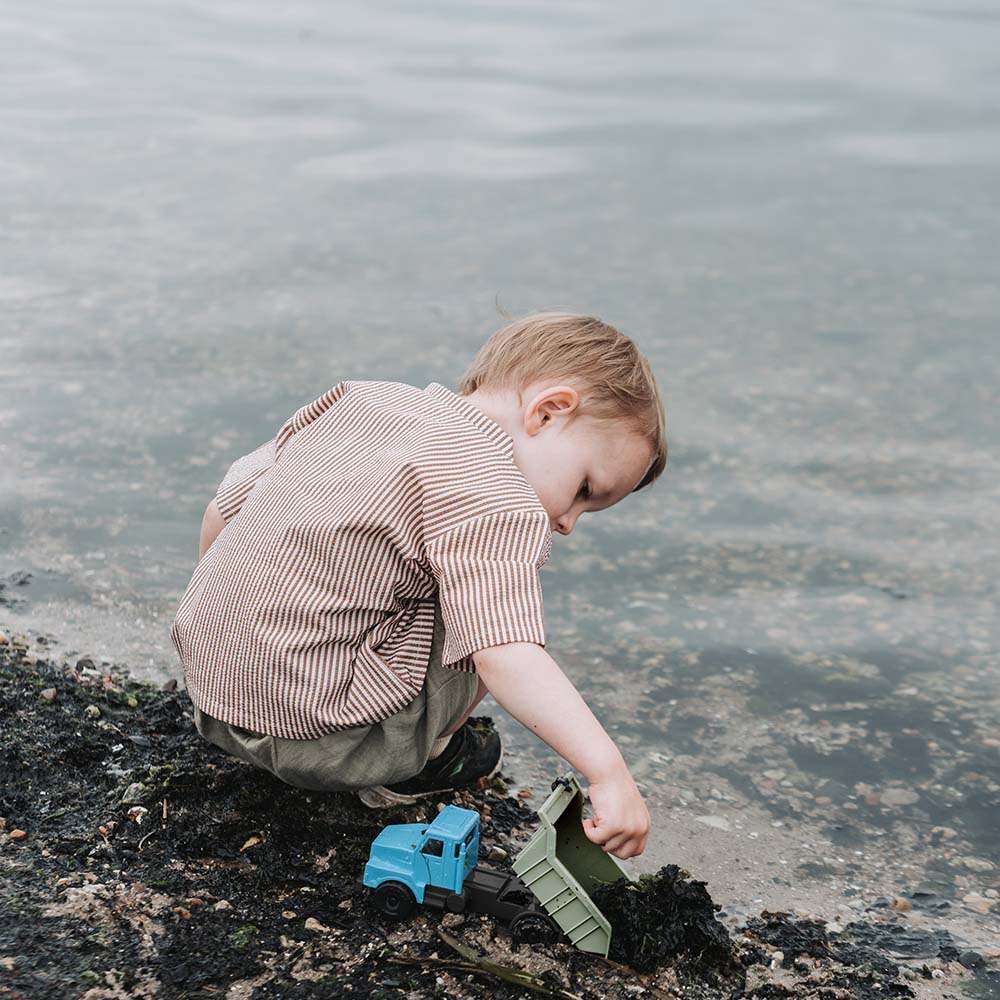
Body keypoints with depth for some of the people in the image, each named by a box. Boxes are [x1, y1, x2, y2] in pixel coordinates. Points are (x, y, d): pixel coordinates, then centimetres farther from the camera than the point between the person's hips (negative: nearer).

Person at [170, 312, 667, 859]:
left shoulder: (364, 398, 8)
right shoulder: (496, 496, -16)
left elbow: (222, 510, 15)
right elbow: (507, 659, -29)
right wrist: (609, 772, -29)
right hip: (315, 729, -8)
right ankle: (409, 770, 10)